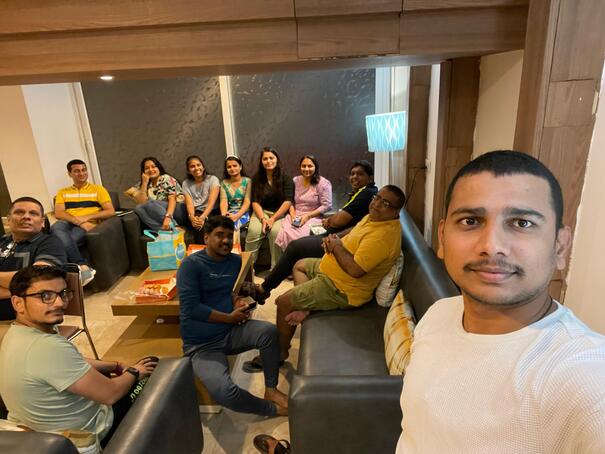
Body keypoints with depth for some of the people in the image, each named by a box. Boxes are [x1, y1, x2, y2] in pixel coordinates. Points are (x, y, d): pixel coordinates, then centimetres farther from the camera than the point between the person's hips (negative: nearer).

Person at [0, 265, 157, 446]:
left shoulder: (17, 333, -5)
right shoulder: (49, 347, -36)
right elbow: (110, 394, -27)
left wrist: (118, 366, 6)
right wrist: (134, 373, -8)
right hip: (86, 434, -8)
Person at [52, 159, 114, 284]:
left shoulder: (98, 189, 16)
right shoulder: (63, 192, 22)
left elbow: (111, 212, 3)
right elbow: (58, 214, 4)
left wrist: (86, 217, -9)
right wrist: (78, 221, -14)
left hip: (89, 225, -2)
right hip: (68, 223, 2)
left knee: (64, 241, -34)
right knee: (56, 227, -36)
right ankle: (83, 267, -44)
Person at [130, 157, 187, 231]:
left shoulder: (166, 179, -2)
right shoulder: (148, 185, 14)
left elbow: (172, 199, -16)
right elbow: (142, 203, 0)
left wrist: (168, 217, -32)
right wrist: (144, 183, -4)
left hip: (178, 210, -5)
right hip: (160, 214, 5)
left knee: (150, 204, -25)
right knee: (138, 208, -17)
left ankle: (172, 225, -29)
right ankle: (164, 228, -32)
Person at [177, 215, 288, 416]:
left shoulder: (236, 261, 5)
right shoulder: (191, 264, -13)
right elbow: (191, 308, -19)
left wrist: (238, 300, -1)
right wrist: (230, 317, -14)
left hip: (232, 331, 5)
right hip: (202, 343, -4)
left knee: (269, 331, -26)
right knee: (224, 392, -28)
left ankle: (271, 389, -2)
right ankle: (271, 408, 0)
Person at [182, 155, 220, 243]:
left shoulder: (213, 179, 0)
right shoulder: (186, 184, 7)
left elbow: (212, 201, -13)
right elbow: (189, 204, -7)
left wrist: (203, 217, -31)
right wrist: (192, 217, -30)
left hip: (212, 212, -1)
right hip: (197, 213, 1)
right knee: (197, 223, -33)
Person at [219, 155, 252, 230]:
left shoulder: (247, 181, 5)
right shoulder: (224, 183, 13)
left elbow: (247, 202, -5)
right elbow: (224, 201, 0)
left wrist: (236, 216, -22)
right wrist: (224, 215, -22)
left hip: (243, 213, -2)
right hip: (229, 214, 2)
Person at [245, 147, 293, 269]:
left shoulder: (285, 178, 1)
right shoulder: (256, 179, 8)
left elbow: (288, 201, -7)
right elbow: (255, 202, 1)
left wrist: (273, 219, -16)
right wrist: (263, 219, -16)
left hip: (280, 212, -2)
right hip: (261, 211, 2)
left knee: (275, 231, -32)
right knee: (253, 231, -29)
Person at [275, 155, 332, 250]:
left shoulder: (323, 183, -3)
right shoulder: (295, 180, 12)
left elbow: (326, 206, -7)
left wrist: (308, 216, -13)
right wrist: (292, 215, -6)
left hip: (313, 216, -4)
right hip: (295, 215, 4)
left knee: (300, 236, -32)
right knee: (283, 234, -24)